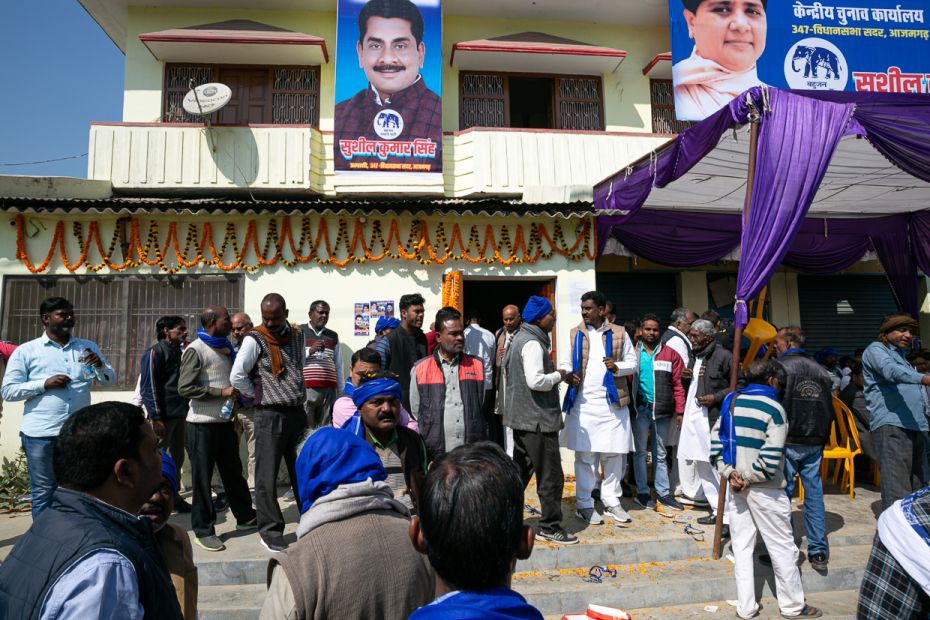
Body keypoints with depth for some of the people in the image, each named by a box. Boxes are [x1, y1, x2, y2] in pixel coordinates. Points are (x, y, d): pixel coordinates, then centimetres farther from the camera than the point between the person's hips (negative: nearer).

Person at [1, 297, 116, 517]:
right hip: (41, 434, -3)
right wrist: (44, 384, -15)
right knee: (43, 493, 7)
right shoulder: (25, 351, 2)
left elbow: (110, 380, 9)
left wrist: (100, 366, -12)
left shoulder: (88, 348, 10)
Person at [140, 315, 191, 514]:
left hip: (180, 414, 7)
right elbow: (148, 387, -13)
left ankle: (172, 495, 25)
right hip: (164, 415, -7)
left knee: (177, 458, 13)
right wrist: (156, 417, -16)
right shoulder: (154, 353, -7)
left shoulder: (180, 352, 15)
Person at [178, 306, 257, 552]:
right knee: (202, 477, 3)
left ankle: (245, 517, 30)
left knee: (233, 471, 17)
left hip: (225, 420, 8)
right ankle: (203, 530, 14)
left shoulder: (227, 348, 12)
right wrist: (221, 392, -20)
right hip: (202, 423, -7)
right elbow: (185, 388, -19)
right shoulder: (195, 350, -11)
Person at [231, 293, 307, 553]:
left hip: (297, 412, 5)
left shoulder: (297, 337, 10)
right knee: (268, 476, 2)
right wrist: (259, 397, -5)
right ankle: (270, 531, 14)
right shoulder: (255, 340, -8)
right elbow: (237, 376, -13)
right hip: (270, 415, -5)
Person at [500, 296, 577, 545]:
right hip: (538, 418, -10)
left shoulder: (519, 338, 14)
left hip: (521, 416, 10)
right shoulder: (533, 343, -18)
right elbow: (536, 381, -27)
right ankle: (550, 526, 13)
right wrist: (559, 375, -10)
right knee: (551, 476, 2)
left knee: (520, 471, 17)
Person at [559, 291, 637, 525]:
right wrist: (568, 374, -14)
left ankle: (611, 501, 22)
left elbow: (633, 363, 7)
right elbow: (565, 363, 8)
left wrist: (617, 367, -13)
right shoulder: (574, 334, 8)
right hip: (583, 403, 0)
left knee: (614, 454, 7)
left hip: (613, 402, 1)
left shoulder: (619, 333, 5)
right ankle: (584, 504, 14)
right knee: (585, 455, 3)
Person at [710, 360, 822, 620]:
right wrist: (749, 479, -11)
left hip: (736, 486, 6)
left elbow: (716, 441, 2)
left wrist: (729, 473, -2)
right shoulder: (773, 409, -12)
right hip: (764, 489, -5)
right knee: (783, 548, 11)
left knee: (742, 546, 12)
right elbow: (771, 457, -20)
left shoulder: (731, 401, 5)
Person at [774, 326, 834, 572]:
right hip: (815, 443, 5)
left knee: (782, 494, 2)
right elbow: (829, 410, 14)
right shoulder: (821, 371, 10)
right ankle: (819, 552, 15)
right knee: (814, 494, 10)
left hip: (787, 442, -5)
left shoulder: (780, 367, -9)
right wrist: (822, 440, 21)